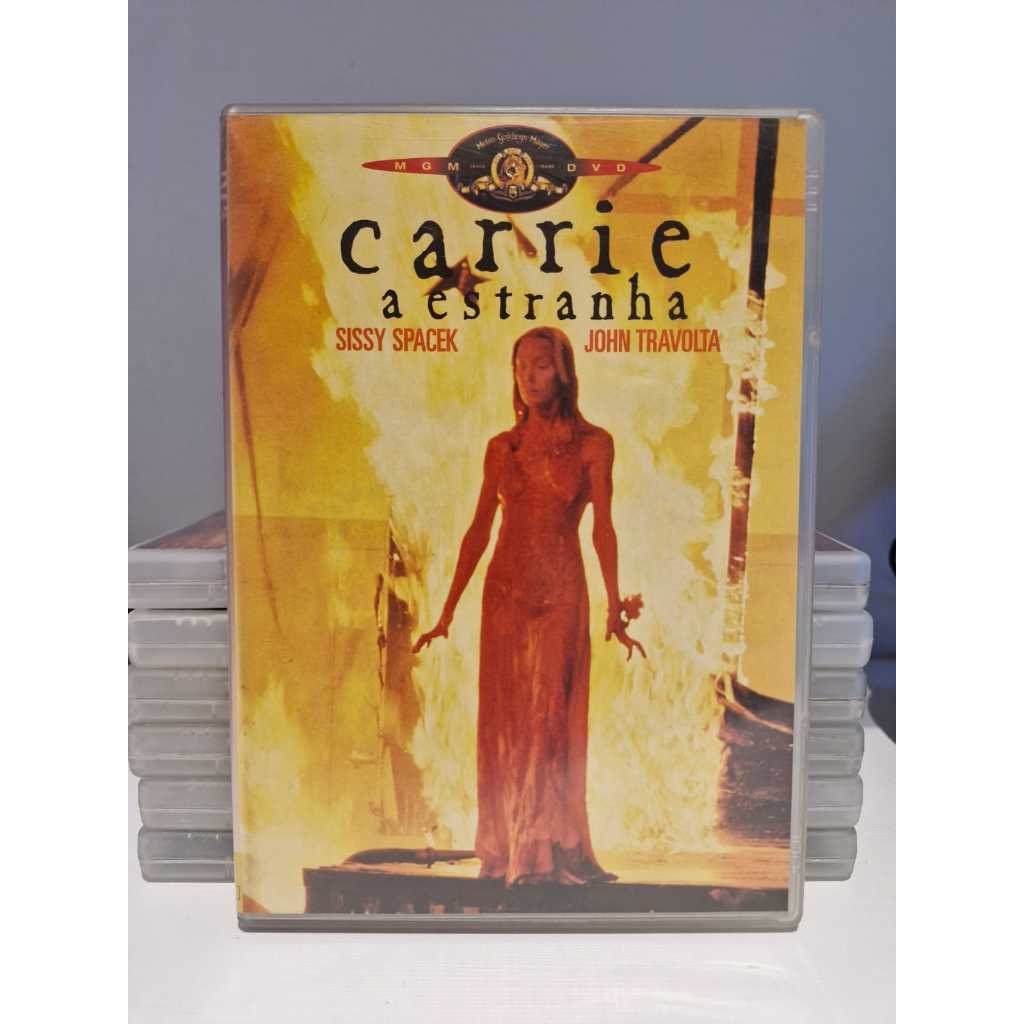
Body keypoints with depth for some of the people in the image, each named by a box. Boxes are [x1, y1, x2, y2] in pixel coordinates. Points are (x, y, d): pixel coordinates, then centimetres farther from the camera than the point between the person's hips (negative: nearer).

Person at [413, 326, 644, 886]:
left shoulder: (593, 443, -1)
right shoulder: (501, 447, 7)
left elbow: (602, 527, -6)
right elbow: (479, 529, 7)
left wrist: (614, 605, -15)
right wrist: (448, 612, 4)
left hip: (560, 592, -3)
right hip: (505, 589, 3)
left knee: (550, 716, 0)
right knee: (504, 718, 6)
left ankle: (549, 849, 16)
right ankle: (506, 851, 22)